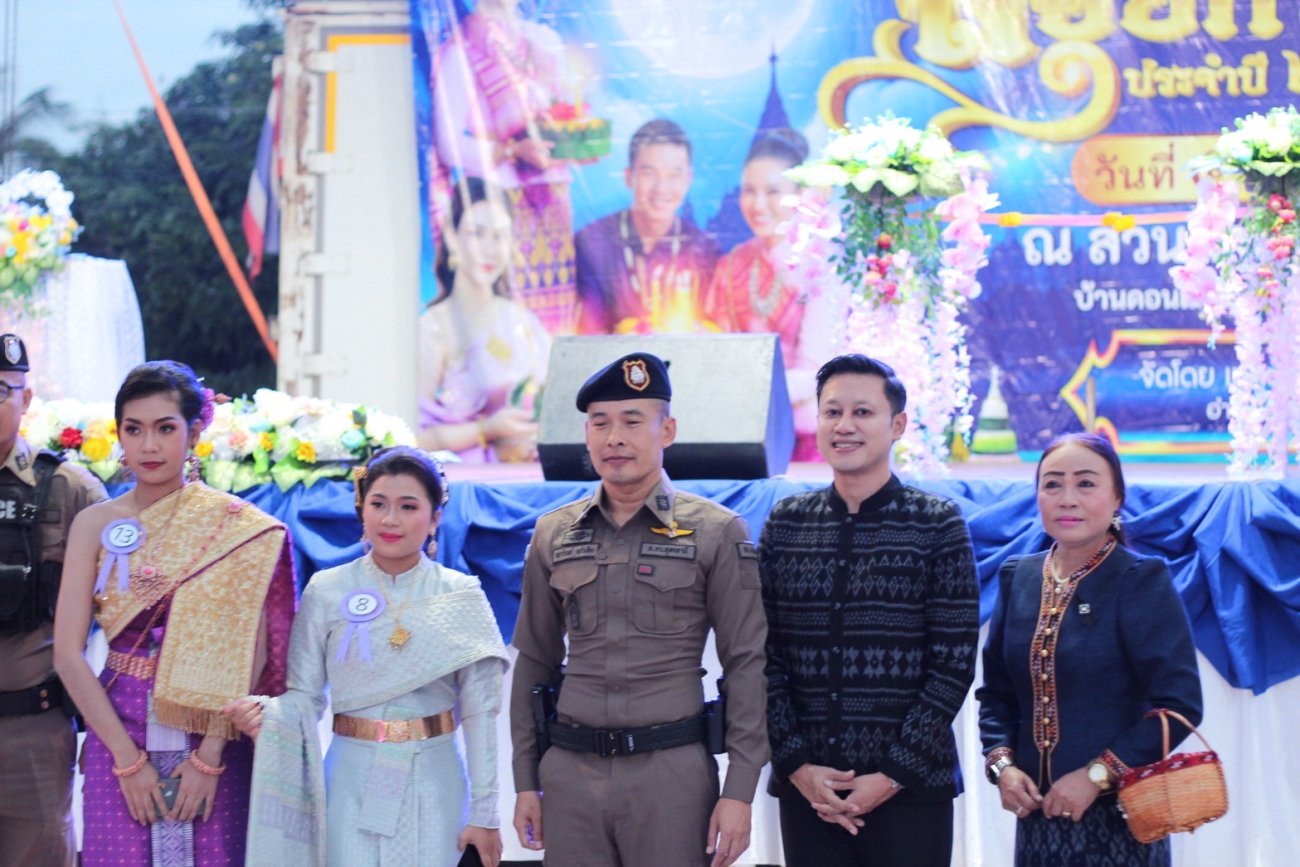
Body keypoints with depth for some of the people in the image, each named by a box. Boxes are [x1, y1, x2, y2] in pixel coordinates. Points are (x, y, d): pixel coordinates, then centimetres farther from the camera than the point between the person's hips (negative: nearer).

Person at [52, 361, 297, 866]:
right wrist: (127, 758, -9)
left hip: (210, 734, -1)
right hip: (118, 730, 1)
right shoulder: (96, 525, 2)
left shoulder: (237, 529, -3)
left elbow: (251, 652, -6)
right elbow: (68, 653, -3)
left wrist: (210, 756, -14)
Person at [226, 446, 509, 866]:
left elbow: (479, 712, -1)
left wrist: (483, 812, -2)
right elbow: (305, 693, -2)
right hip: (353, 782, 0)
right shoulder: (326, 591, -1)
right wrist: (267, 712, -25)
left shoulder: (461, 598, 0)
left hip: (432, 784, 1)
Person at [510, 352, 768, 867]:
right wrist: (525, 782, 9)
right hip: (570, 770, 3)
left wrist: (739, 791, -8)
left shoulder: (718, 533, -1)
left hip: (673, 769, -3)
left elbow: (747, 665, -3)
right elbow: (534, 663, 14)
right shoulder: (554, 535, 9)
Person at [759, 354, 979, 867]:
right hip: (805, 787, 2)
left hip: (911, 787, -2)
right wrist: (796, 765, -6)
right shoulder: (785, 523, 7)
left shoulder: (938, 525, -1)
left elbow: (954, 665, -5)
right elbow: (765, 658, 5)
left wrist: (894, 775, -10)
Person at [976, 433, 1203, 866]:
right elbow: (996, 692, 14)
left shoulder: (1141, 580, -8)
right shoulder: (1017, 578, 7)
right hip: (1037, 810, 4)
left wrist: (1096, 775, -16)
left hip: (1117, 815, -4)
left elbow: (1180, 703, -12)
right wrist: (1001, 763, -3)